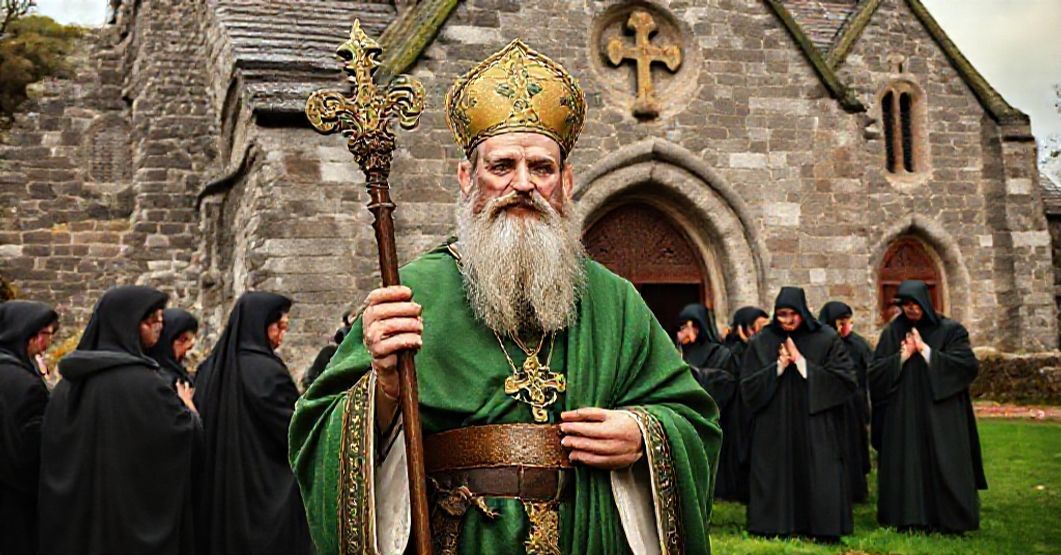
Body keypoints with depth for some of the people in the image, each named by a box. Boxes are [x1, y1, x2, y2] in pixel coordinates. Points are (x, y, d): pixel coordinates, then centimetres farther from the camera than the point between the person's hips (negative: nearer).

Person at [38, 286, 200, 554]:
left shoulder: (70, 380, 4)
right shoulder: (142, 382, -19)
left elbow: (51, 451, 11)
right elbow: (187, 432, -10)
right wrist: (187, 408, 11)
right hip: (134, 518, -7)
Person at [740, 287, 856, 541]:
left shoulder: (827, 340, 1)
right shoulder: (761, 343, 5)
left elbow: (845, 381, -6)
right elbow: (748, 387, 2)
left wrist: (802, 363, -11)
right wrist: (779, 366, -11)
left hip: (815, 427, -1)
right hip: (774, 430, 1)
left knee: (817, 478, -1)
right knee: (777, 479, 2)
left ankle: (822, 529, 10)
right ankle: (779, 527, 12)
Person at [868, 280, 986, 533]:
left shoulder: (950, 330, 1)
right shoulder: (892, 332, 8)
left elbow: (968, 365, -10)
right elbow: (875, 372, 4)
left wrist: (925, 350, -12)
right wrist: (903, 356, -10)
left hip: (940, 414, -2)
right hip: (903, 415, 2)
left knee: (942, 464, -2)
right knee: (907, 463, 2)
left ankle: (949, 520, 7)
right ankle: (909, 518, 9)